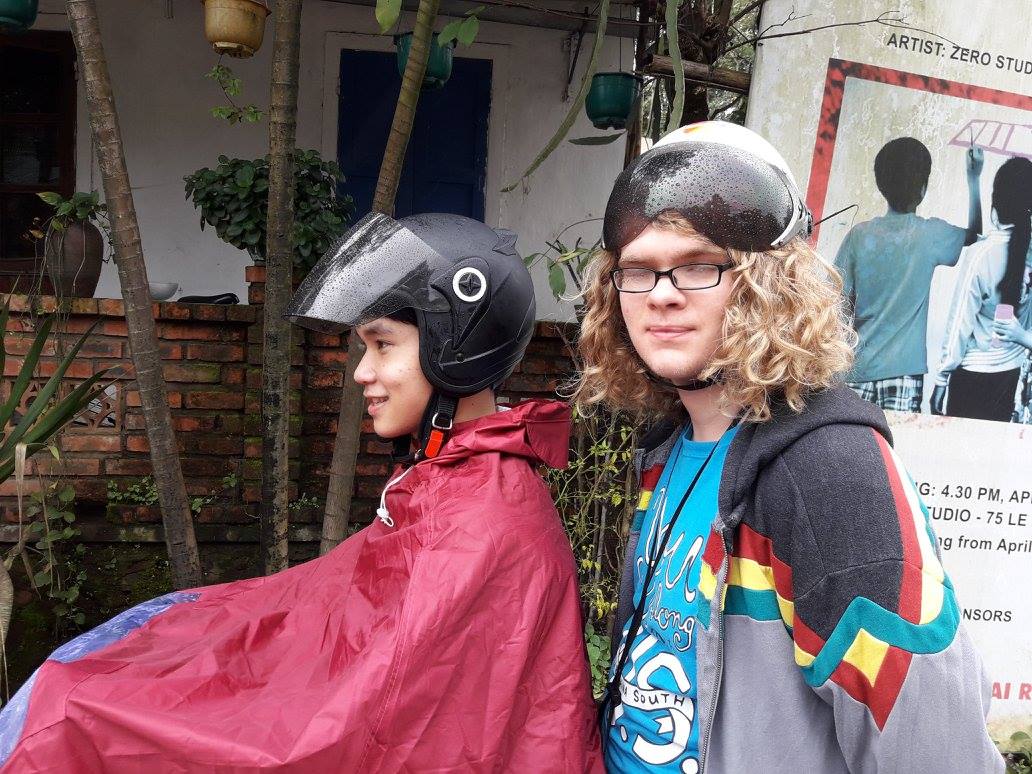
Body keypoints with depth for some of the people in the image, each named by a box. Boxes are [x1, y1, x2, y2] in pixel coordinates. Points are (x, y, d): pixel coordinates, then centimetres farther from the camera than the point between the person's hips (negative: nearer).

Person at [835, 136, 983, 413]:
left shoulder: (859, 234, -3)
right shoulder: (930, 235, -4)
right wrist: (973, 179, 20)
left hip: (857, 367, 2)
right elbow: (973, 235, 19)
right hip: (903, 369, -1)